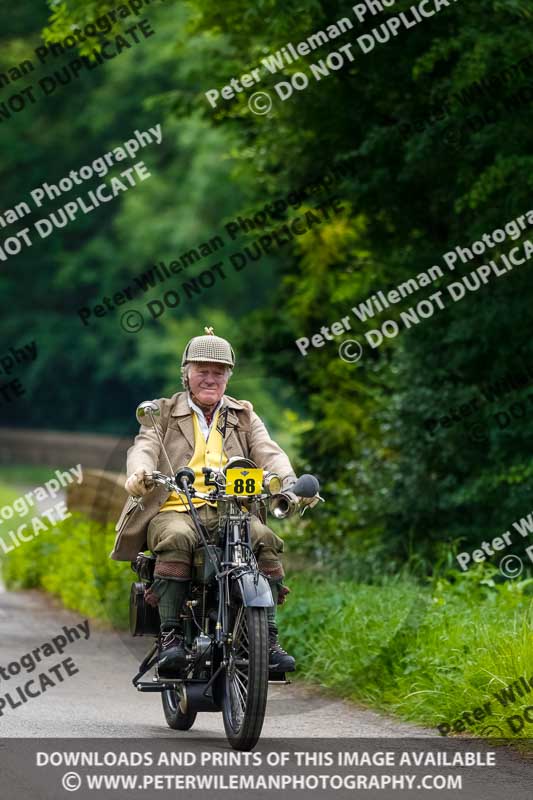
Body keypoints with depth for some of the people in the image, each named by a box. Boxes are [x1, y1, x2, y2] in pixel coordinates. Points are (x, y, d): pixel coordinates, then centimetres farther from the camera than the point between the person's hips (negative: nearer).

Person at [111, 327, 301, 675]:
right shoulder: (164, 413, 16)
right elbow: (144, 447, -1)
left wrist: (289, 481, -17)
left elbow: (268, 451, 6)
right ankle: (171, 635, -36)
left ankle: (269, 640, -28)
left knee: (265, 540, -29)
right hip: (175, 509, -2)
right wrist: (139, 473, -26)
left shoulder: (244, 415, 22)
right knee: (176, 539, -37)